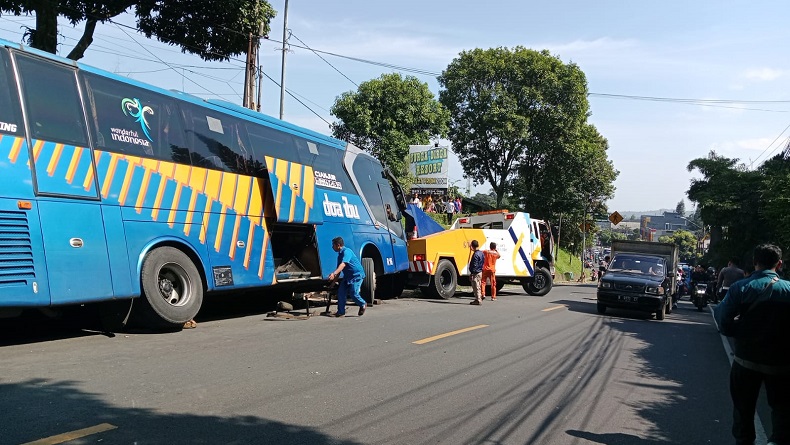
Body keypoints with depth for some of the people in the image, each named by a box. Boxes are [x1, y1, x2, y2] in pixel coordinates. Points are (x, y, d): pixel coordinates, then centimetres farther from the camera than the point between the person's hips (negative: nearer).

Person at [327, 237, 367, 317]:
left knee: (354, 294, -15)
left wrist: (334, 273, -47)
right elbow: (339, 269, 19)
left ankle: (363, 305, 13)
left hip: (357, 275, -9)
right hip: (348, 276, 9)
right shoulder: (340, 254, 12)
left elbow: (343, 264, -34)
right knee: (341, 292, -2)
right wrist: (333, 281, 19)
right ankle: (341, 312, 4)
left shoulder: (346, 251, -18)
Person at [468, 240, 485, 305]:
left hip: (476, 273, -10)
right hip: (480, 272, 10)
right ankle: (479, 299, 23)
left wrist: (472, 274, -17)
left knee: (476, 287, -3)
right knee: (478, 287, 16)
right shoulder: (481, 253, 10)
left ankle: (478, 300, 1)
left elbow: (474, 266, -20)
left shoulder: (476, 254, -19)